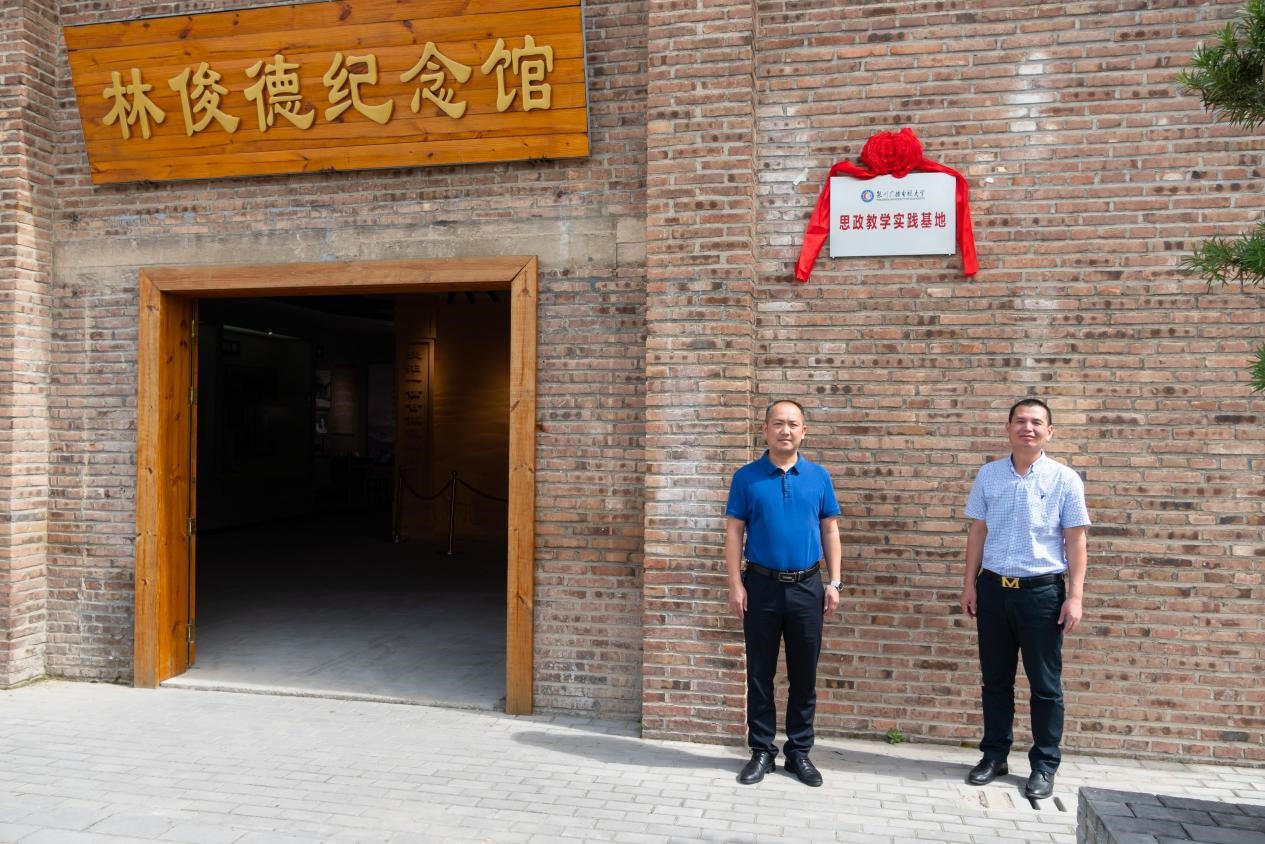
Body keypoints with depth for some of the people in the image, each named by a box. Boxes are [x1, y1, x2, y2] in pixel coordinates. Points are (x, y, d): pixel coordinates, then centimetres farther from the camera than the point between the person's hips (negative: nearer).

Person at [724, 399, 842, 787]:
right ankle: (762, 751, 21)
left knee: (804, 675, 10)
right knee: (760, 673, 8)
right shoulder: (747, 477, -2)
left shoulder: (819, 476, 3)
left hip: (807, 588, 1)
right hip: (761, 586, -1)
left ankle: (799, 751, 24)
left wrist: (834, 583, 1)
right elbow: (733, 533, -2)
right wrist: (735, 585, -8)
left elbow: (830, 531, 7)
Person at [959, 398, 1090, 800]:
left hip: (1043, 590, -2)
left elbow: (1075, 541, -4)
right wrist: (969, 584, 5)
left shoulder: (1065, 479, -4)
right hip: (993, 588, 3)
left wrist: (1075, 596, -8)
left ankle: (1044, 765, 21)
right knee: (995, 679, 13)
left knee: (1045, 684, 8)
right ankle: (994, 755, 27)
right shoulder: (988, 475, 3)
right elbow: (977, 532, 7)